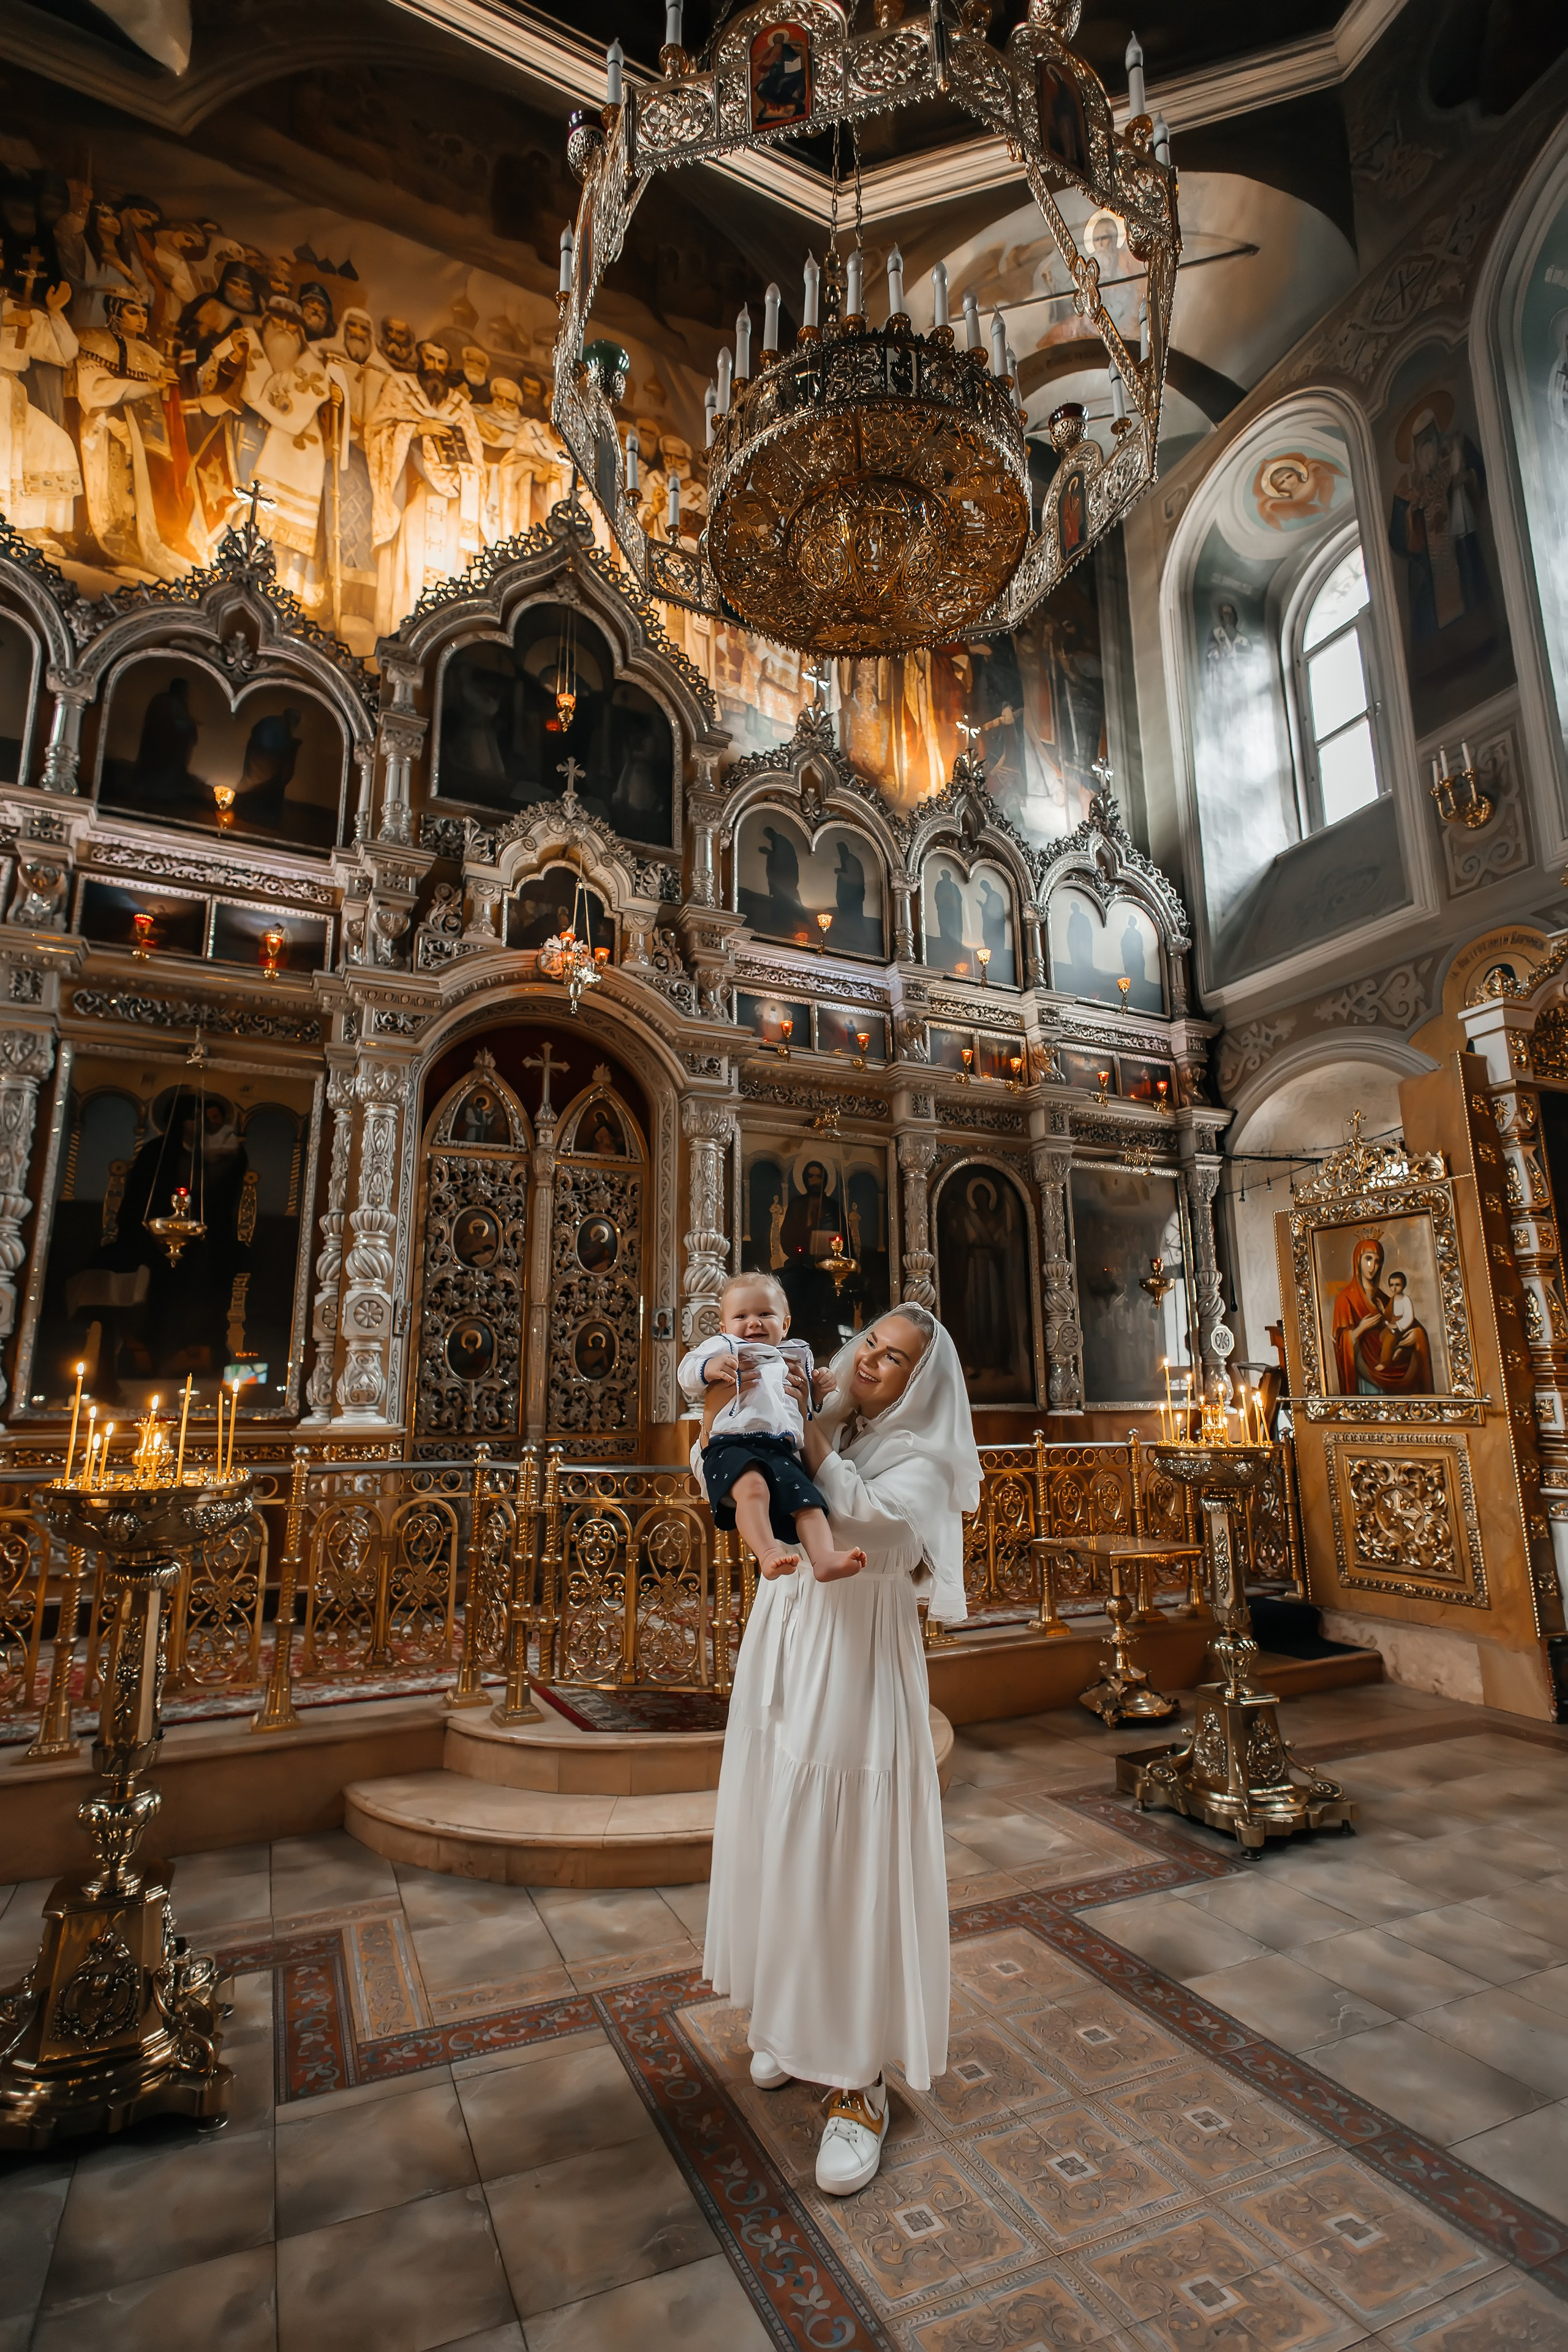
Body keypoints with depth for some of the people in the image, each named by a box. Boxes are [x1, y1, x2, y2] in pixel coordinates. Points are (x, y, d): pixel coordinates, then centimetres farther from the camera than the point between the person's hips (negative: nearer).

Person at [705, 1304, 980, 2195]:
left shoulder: (922, 1460, -9)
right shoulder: (825, 1430, 5)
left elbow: (871, 1525, -27)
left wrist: (807, 1430, -24)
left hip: (856, 1671, -5)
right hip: (781, 1658, 5)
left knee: (850, 1861, 1)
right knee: (779, 1844, 18)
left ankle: (859, 2079, 18)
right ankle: (792, 2018, 41)